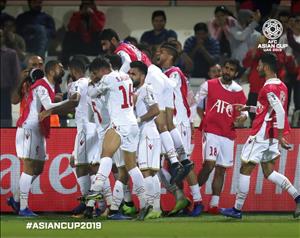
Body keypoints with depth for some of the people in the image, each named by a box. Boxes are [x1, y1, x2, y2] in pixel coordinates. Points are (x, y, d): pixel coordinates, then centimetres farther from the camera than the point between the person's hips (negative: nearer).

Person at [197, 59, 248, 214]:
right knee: (209, 163, -18)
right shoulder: (209, 85, 1)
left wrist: (243, 117, -11)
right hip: (211, 130, -4)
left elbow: (243, 111, 11)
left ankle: (214, 204, 6)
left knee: (221, 169, 3)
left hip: (228, 134, 4)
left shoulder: (238, 91, 8)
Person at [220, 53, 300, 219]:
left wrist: (280, 136, -26)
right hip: (272, 136, 9)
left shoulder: (269, 88, -17)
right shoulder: (281, 86, 12)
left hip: (261, 135, -9)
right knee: (269, 172, 12)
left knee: (245, 169, 0)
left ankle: (237, 209, 6)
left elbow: (280, 111, -26)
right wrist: (249, 108, 23)